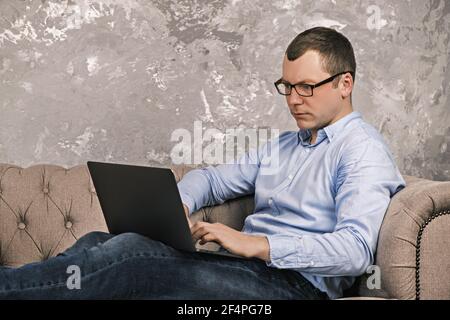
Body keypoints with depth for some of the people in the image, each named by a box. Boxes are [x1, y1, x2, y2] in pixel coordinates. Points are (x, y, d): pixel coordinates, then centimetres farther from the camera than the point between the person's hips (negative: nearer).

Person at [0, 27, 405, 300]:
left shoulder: (363, 149, -4)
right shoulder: (283, 146, 24)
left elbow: (356, 249, -19)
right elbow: (212, 178, 27)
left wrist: (256, 244, -25)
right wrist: (180, 204, 2)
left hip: (295, 281, -8)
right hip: (250, 266, 8)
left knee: (131, 250, -26)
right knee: (98, 241, -12)